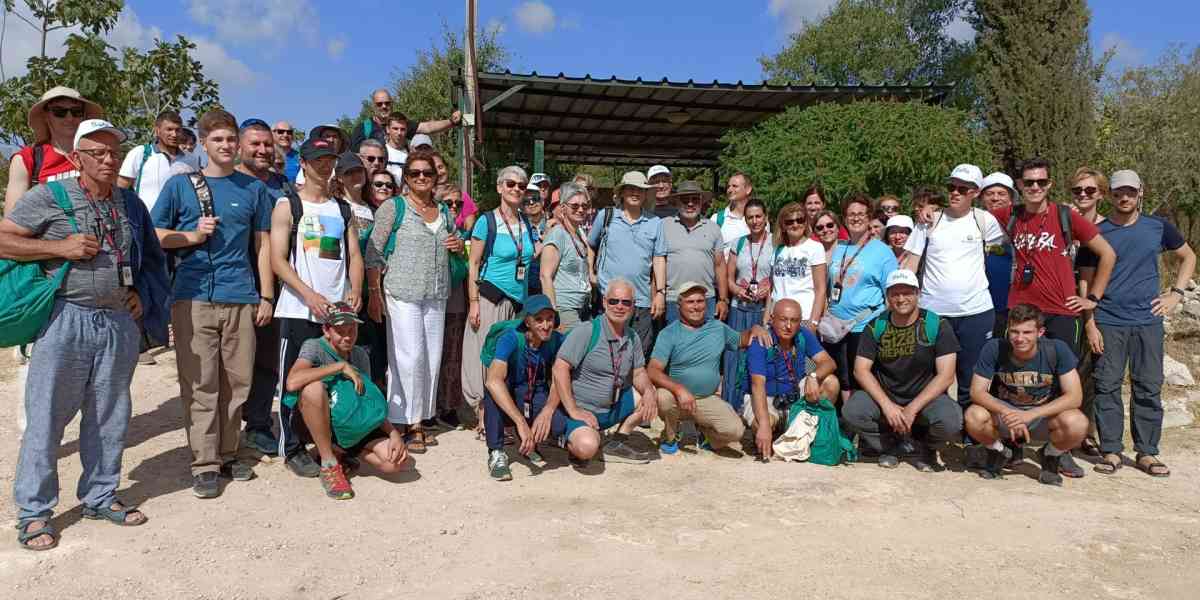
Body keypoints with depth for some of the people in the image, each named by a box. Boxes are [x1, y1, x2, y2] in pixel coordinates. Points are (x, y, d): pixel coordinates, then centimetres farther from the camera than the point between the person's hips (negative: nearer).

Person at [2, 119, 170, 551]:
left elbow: (151, 259, 24)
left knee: (110, 416, 12)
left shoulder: (132, 205, 13)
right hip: (66, 319, -4)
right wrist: (59, 247, -14)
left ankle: (100, 496, 26)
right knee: (47, 415, 1)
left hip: (121, 323, 5)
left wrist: (140, 293, 8)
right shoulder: (48, 197, -1)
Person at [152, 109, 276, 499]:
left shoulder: (254, 189, 12)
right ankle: (204, 464, 6)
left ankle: (227, 454, 19)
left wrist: (266, 296, 7)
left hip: (241, 298, 2)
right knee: (200, 384, -1)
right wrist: (191, 236, -8)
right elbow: (154, 235, 10)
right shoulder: (180, 185, 8)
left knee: (236, 382, 6)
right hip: (194, 297, -1)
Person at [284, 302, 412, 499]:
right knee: (314, 388, -36)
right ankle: (329, 464, -17)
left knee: (402, 462, -16)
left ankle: (339, 450, 10)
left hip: (353, 426, 4)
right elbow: (293, 382, -32)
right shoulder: (314, 346, -10)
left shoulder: (360, 355, 6)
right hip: (315, 425, -4)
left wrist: (394, 433, -8)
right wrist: (341, 366, -26)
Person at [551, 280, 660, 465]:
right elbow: (560, 368, -20)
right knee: (587, 447, -33)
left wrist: (648, 391, -14)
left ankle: (617, 443, 3)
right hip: (582, 409, -7)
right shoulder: (587, 331, -15)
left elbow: (638, 373, 11)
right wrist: (573, 411, -23)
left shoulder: (633, 337, 6)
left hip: (613, 409, 7)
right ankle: (570, 438, 4)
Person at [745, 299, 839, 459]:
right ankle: (762, 441, 3)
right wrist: (764, 425, -43)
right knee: (762, 423, -36)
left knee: (830, 383, -15)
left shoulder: (803, 335, -6)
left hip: (795, 395, 5)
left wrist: (813, 376, -36)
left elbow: (828, 362, -11)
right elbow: (758, 385, -32)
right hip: (764, 398, -5)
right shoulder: (760, 342, -23)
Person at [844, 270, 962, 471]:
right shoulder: (876, 326, -1)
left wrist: (912, 409, -20)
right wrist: (887, 405, -20)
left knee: (950, 422, -33)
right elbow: (861, 370, -6)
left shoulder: (938, 325, -8)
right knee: (852, 411, -27)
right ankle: (893, 445, 4)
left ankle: (926, 445, 6)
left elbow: (946, 376, -12)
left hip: (925, 398, -2)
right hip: (884, 396, 2)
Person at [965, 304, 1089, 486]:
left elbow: (1074, 397, -21)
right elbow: (977, 391, -17)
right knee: (973, 416, -31)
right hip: (1004, 409, 0)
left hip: (1045, 413, 0)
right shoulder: (994, 349, -18)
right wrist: (1007, 413, -35)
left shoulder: (1057, 350, -19)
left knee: (1077, 423, -32)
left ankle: (1051, 456, 5)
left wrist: (1031, 414, -33)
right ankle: (1000, 453, 5)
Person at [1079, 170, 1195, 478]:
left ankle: (1147, 452, 15)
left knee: (1148, 388, 5)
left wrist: (1176, 293, 6)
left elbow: (1188, 257, 20)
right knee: (1108, 386, 0)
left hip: (1148, 321, 2)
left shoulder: (1158, 227, 6)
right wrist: (1090, 324, -6)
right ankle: (1111, 451, 9)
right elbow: (1086, 282, 1)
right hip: (1108, 323, -2)